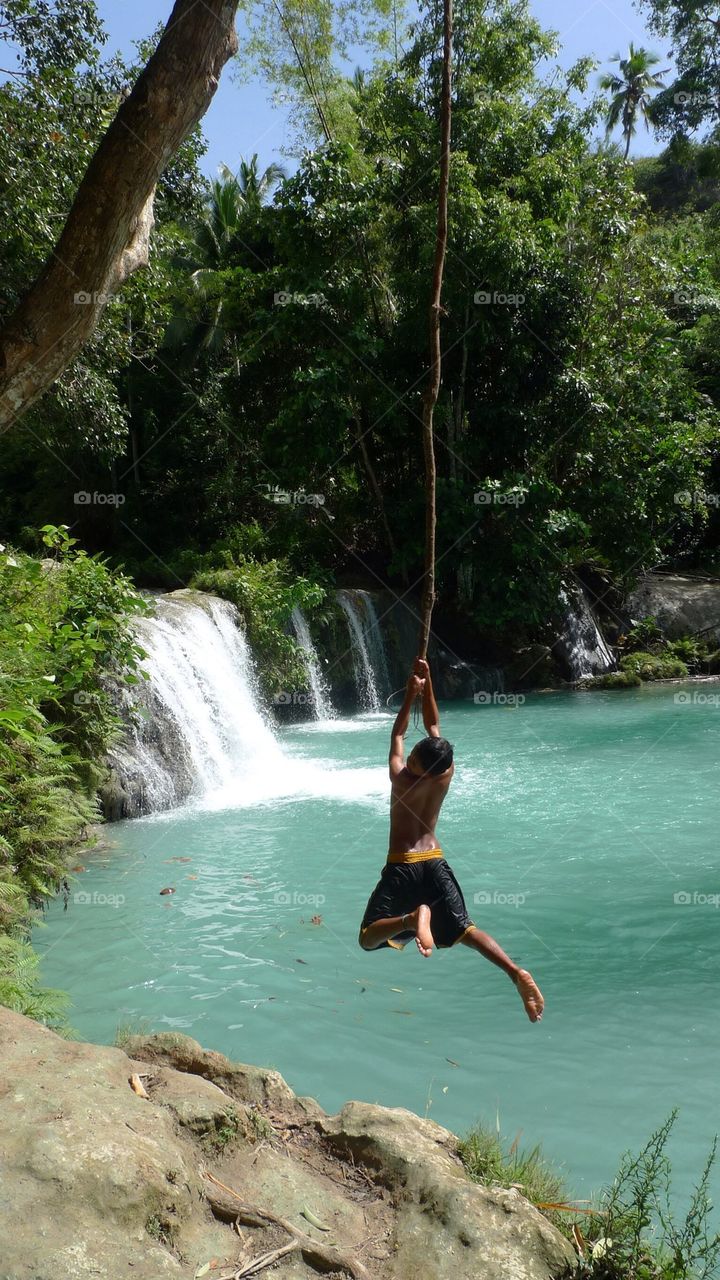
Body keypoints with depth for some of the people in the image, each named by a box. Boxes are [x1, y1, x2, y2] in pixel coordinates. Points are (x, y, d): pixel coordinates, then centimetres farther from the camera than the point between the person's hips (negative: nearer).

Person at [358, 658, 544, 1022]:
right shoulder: (447, 774, -4)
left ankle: (413, 917, -33)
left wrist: (411, 692, 7)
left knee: (368, 939, -3)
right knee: (464, 929, 2)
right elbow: (433, 725, 8)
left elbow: (398, 732, 3)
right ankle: (516, 972, -22)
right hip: (435, 863, 4)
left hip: (401, 867, -4)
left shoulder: (400, 776, -12)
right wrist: (427, 684, 10)